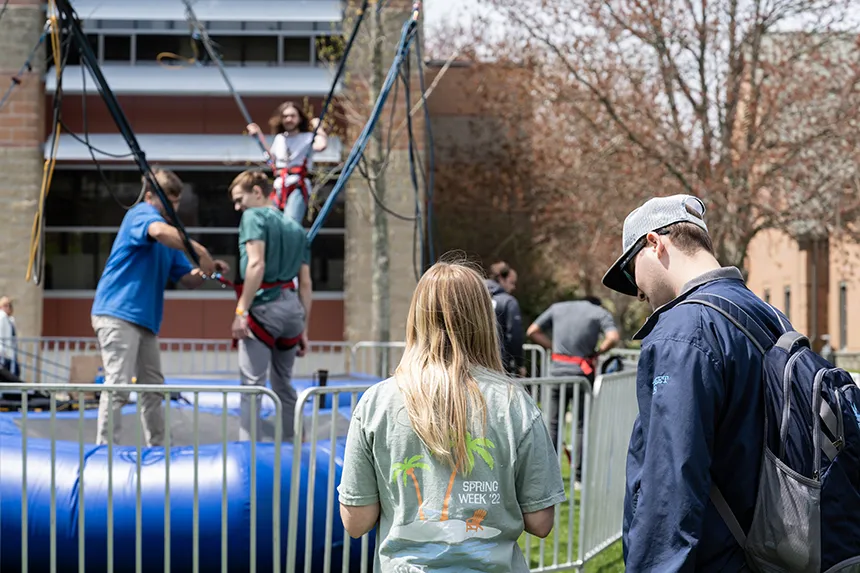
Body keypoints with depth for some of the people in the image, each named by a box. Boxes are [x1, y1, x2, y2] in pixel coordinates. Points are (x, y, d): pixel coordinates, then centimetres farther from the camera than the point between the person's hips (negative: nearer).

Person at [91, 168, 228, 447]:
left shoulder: (171, 235, 20)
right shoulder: (141, 214, -7)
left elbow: (188, 280, 19)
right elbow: (159, 231, -33)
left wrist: (207, 270, -2)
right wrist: (199, 251, -31)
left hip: (145, 319, 10)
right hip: (118, 314, -10)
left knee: (153, 389, 14)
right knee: (118, 386, -14)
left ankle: (157, 449, 22)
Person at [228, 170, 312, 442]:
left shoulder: (254, 217, 0)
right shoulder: (296, 228, 20)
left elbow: (256, 264, -14)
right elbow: (306, 283, 18)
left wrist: (241, 310, -15)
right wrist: (303, 328, 19)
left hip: (264, 307, -7)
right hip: (293, 308, 7)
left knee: (252, 384, -9)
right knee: (284, 384, 19)